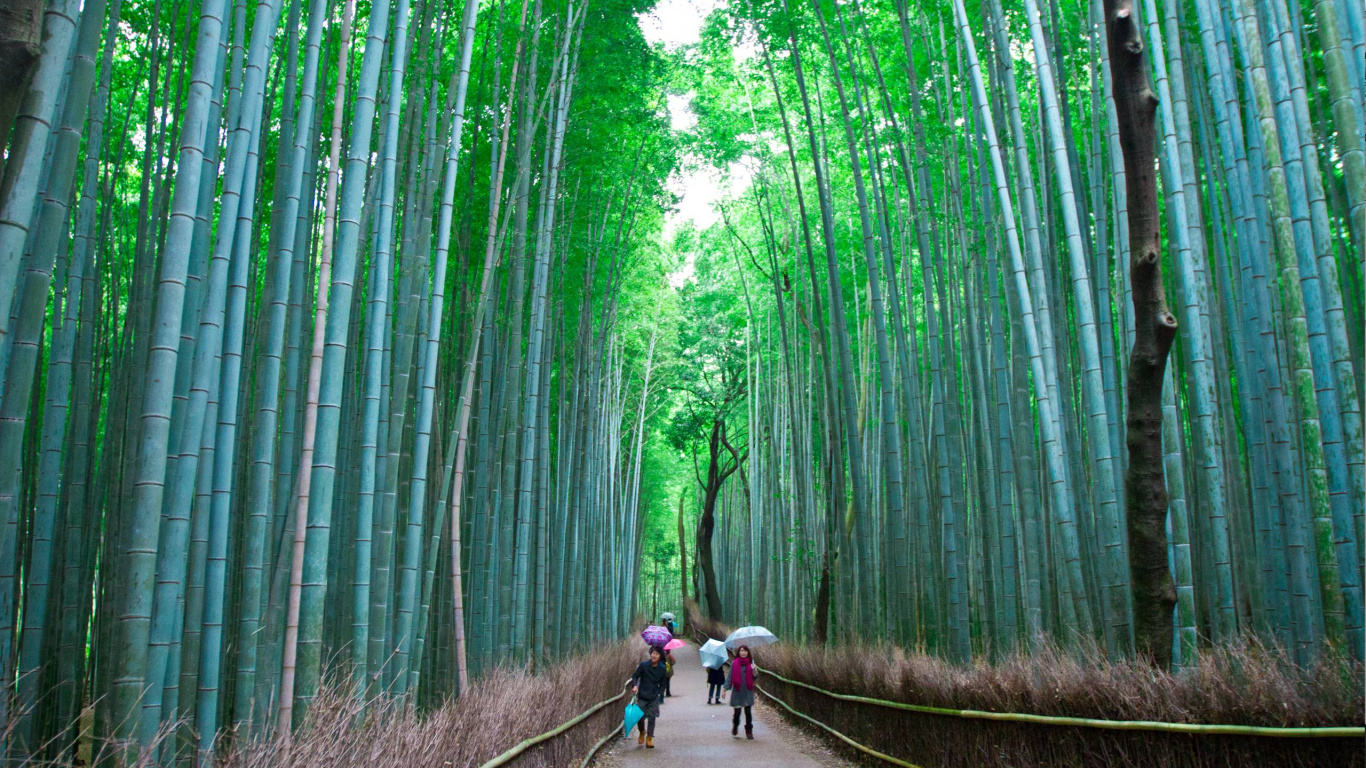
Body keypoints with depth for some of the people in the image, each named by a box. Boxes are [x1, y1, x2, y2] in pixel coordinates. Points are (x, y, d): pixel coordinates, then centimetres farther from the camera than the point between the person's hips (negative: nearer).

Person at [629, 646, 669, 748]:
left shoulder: (662, 669, 0)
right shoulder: (643, 665, -6)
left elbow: (662, 684, 10)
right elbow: (635, 676, 1)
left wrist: (658, 693, -3)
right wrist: (635, 685, -17)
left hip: (653, 698, 1)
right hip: (642, 697, -1)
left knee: (651, 718, 0)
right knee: (640, 717, -2)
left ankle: (649, 739, 11)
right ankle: (642, 733, 28)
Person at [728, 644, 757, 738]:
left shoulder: (751, 663, 4)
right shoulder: (734, 663, 1)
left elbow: (755, 677, 2)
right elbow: (730, 677, 5)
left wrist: (754, 670, -18)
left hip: (748, 691, 1)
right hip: (737, 691, -1)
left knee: (748, 712, -1)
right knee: (737, 711, 1)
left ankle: (749, 731, 10)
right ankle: (735, 726, 30)